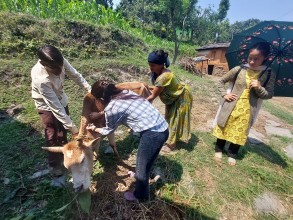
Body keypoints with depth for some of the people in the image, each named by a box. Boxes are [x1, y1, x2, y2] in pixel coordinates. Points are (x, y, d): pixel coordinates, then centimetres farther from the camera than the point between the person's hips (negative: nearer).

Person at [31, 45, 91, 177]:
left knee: (63, 131, 20)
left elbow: (75, 75, -9)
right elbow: (55, 107, -36)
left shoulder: (59, 62, -27)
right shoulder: (41, 79, -40)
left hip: (61, 99, 6)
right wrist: (71, 126, -33)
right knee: (52, 136, 4)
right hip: (47, 106, -5)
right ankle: (54, 164, 28)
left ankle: (63, 155, 45)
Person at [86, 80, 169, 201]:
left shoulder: (111, 108, -12)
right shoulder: (126, 92, 10)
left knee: (142, 165, 16)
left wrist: (94, 129, 26)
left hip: (153, 133, -9)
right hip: (162, 126, 9)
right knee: (143, 160, 31)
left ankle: (140, 195, 41)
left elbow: (108, 130, 7)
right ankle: (139, 175, 58)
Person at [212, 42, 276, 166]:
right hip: (231, 107, 0)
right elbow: (221, 81, 5)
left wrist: (259, 88, -20)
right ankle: (218, 150, 33)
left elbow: (269, 95, -1)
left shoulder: (269, 75, -2)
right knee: (223, 128, 11)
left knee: (240, 133, 12)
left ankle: (232, 154, 33)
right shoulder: (239, 69, -4)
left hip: (247, 110, 1)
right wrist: (224, 94, -7)